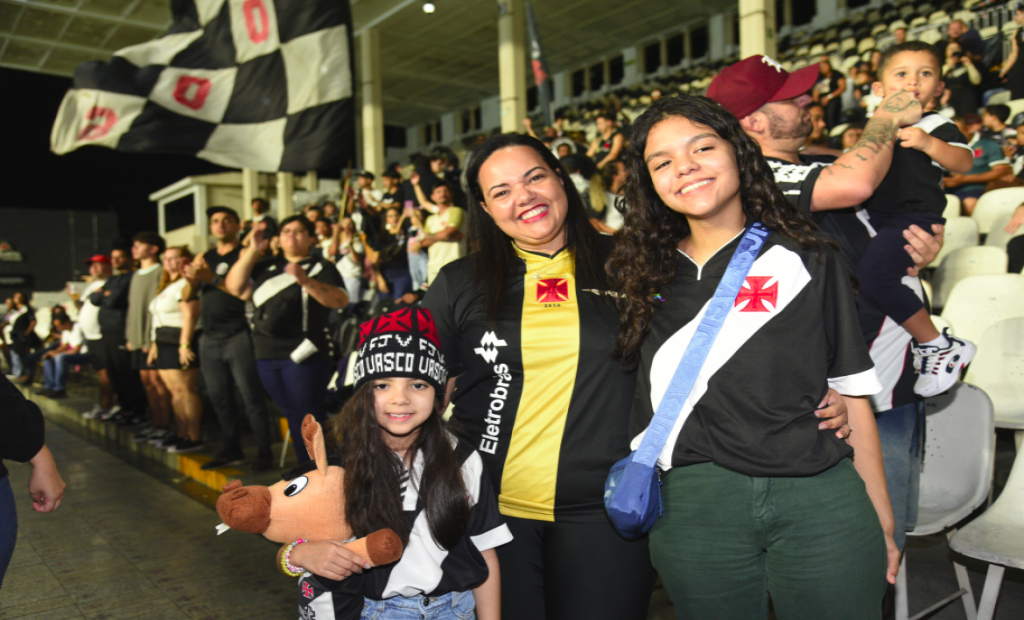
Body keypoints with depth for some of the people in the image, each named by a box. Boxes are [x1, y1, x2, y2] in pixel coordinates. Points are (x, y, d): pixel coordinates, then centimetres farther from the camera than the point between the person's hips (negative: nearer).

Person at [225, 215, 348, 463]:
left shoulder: (321, 268, 2)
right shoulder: (266, 266, 16)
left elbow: (340, 300, -13)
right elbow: (234, 287, 6)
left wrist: (306, 281, -26)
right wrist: (253, 250, 0)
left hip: (302, 356, -5)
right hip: (266, 355, 6)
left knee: (309, 416, -4)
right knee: (292, 415, 14)